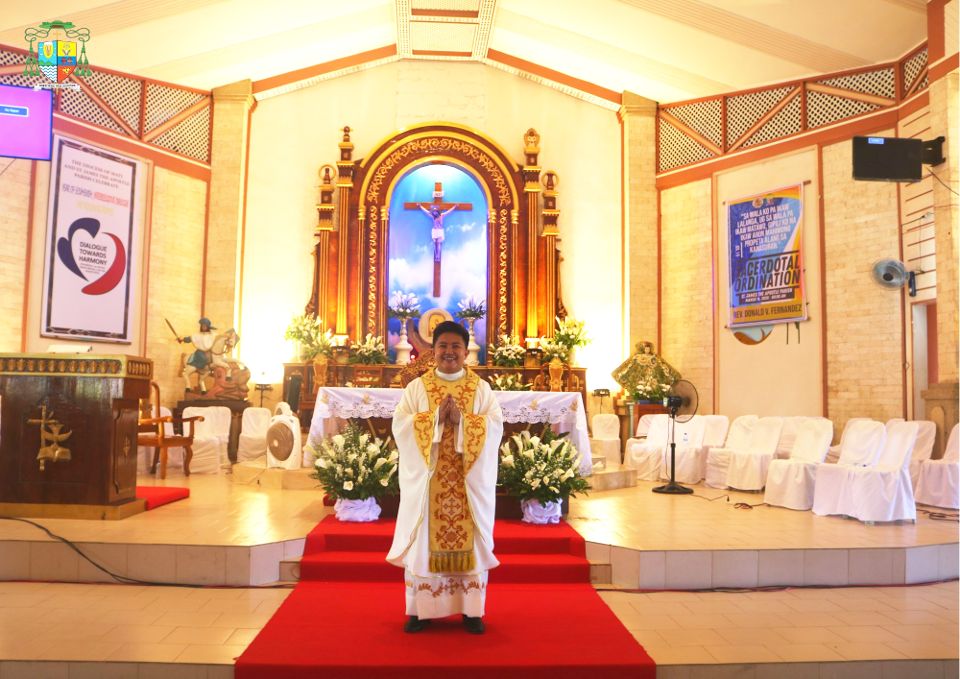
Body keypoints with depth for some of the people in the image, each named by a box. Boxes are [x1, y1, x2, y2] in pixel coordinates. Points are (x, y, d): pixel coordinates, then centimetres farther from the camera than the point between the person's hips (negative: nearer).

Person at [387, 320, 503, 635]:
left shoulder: (481, 388, 5)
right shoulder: (416, 386, 5)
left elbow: (495, 426, -5)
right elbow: (400, 425, -6)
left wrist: (462, 419, -19)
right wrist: (436, 416, -18)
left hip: (470, 480, 0)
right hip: (426, 479, 0)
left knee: (469, 541, 4)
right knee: (424, 541, 3)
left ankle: (471, 609, 16)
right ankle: (421, 609, 16)